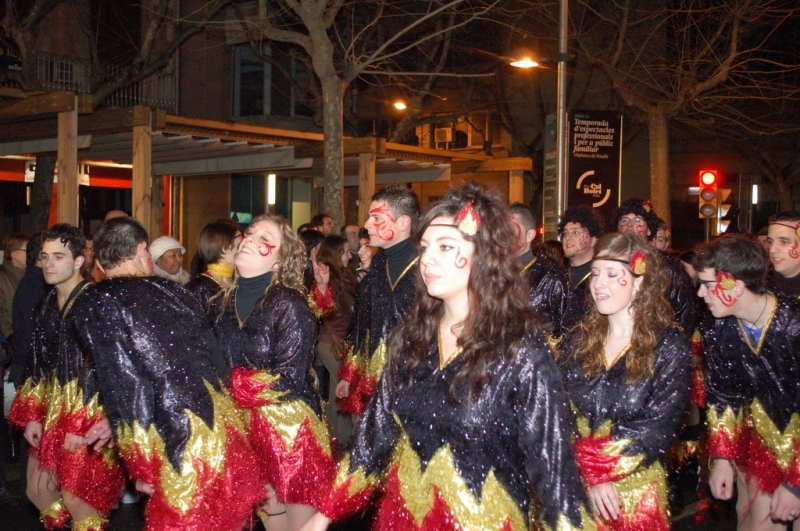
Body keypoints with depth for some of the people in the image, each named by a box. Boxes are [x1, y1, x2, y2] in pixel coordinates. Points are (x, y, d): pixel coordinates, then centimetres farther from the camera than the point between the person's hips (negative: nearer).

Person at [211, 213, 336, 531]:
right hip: (246, 428, 6)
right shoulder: (223, 302, 5)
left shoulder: (288, 304, -14)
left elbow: (289, 380, -20)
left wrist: (231, 386, -15)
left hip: (291, 428, -6)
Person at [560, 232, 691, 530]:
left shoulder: (669, 346, -7)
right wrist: (589, 475, -14)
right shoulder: (578, 340, 4)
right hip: (575, 486, 3)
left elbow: (657, 427, -13)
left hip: (635, 491, -3)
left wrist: (596, 467, -15)